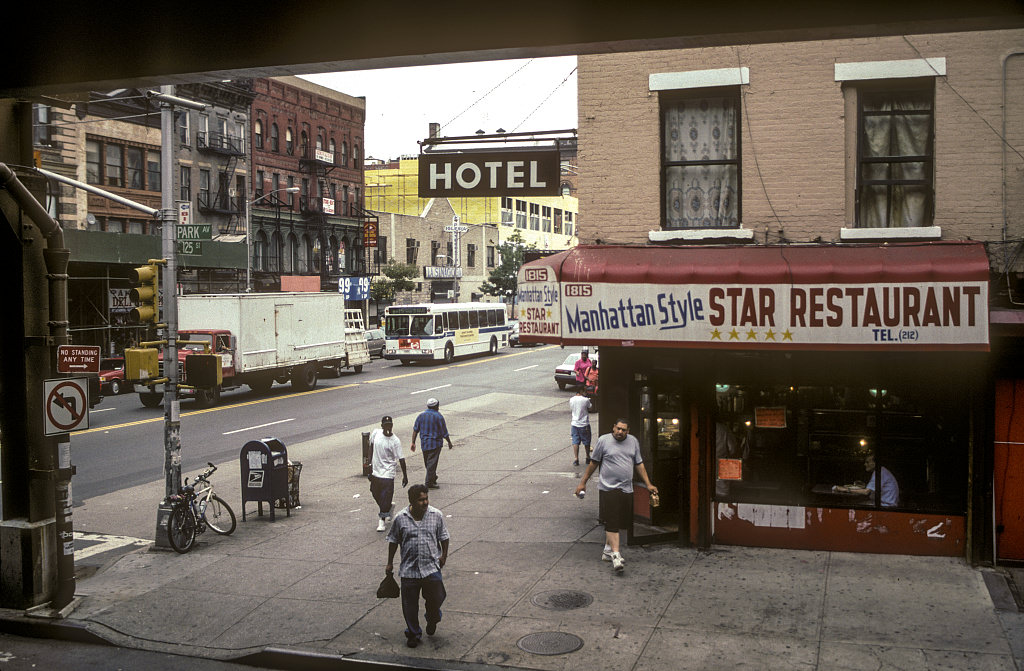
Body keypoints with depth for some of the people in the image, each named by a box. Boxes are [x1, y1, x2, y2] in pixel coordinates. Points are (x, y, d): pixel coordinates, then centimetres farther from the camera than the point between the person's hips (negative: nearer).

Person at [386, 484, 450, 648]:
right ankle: (413, 634, 26)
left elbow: (443, 537, 10)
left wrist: (444, 555, 7)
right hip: (409, 569, 0)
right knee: (410, 604, 6)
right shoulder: (401, 518, -5)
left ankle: (432, 619, 32)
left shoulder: (436, 515, -4)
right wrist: (390, 563, 9)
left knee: (436, 598, -2)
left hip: (431, 567, 0)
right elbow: (393, 540, 6)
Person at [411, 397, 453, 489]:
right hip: (435, 443, -5)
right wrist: (449, 442, 4)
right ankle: (429, 482, -2)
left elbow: (415, 430, 3)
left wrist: (413, 443, 7)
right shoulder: (438, 416, -11)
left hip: (424, 443, 5)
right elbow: (444, 432, -9)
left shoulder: (421, 415, 3)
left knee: (427, 462, 17)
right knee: (432, 463, -2)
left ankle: (433, 477, 32)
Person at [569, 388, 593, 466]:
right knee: (586, 442, 14)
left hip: (574, 424, 3)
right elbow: (589, 409, 2)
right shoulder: (586, 400, -14)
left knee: (575, 442, 6)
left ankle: (575, 459, -2)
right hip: (584, 424, -2)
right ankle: (588, 458, 26)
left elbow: (570, 411, 8)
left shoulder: (571, 400, -3)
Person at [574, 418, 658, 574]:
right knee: (612, 521, -11)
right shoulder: (603, 440, -2)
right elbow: (593, 463, 6)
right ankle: (616, 555, -15)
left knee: (618, 521, 9)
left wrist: (648, 484, 13)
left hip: (626, 489, 4)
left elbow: (639, 464, 17)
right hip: (608, 487, -4)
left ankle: (607, 550, 25)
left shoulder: (633, 442, 10)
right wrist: (583, 483, 8)